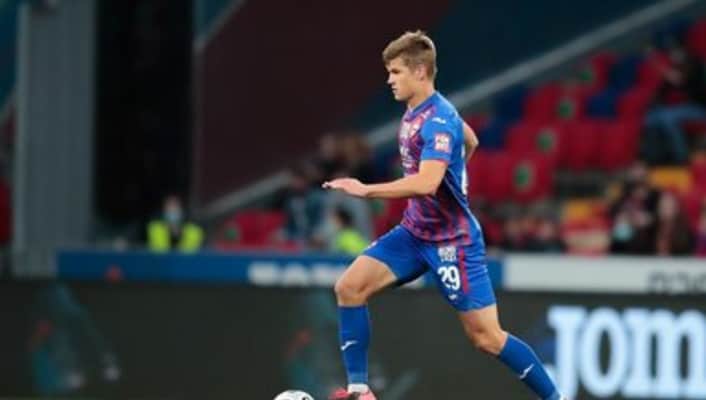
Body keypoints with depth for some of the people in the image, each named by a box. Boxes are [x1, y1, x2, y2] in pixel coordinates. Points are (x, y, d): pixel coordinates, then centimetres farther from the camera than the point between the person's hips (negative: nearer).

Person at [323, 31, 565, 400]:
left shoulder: (438, 120, -22)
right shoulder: (416, 111, 6)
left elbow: (426, 182, -37)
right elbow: (471, 141, 25)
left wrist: (366, 190, -36)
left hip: (452, 241, -9)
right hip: (414, 232, 9)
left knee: (486, 337, -6)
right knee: (350, 287, -8)